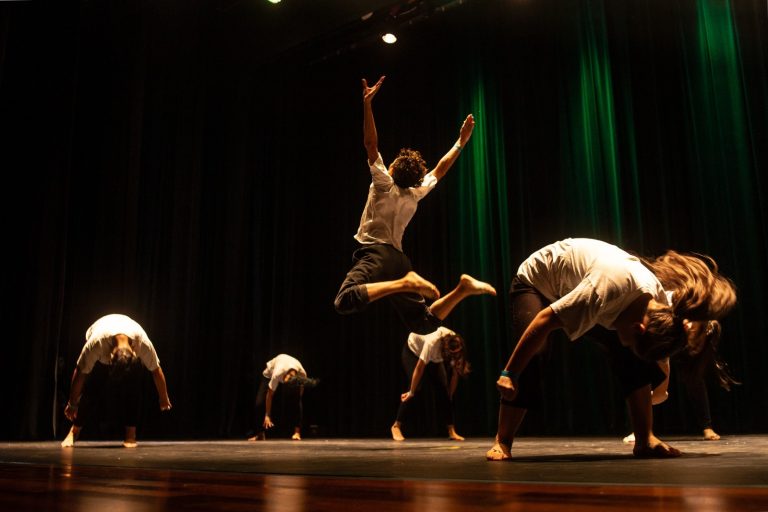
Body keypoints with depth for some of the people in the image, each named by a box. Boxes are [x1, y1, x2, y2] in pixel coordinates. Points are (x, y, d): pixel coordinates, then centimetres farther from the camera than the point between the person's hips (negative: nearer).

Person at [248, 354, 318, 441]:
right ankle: (260, 434, 3)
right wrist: (267, 415, -29)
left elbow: (300, 391, -15)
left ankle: (297, 432, -19)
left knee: (295, 401, -24)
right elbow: (269, 395, -33)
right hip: (270, 373, -1)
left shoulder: (302, 375, -38)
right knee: (260, 402, -12)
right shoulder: (277, 374, -45)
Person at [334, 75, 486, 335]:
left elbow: (371, 143, -6)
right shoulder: (416, 194, 16)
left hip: (376, 254, -7)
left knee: (344, 301, -31)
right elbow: (440, 169, 30)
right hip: (399, 260, 7)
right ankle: (462, 289, -7)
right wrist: (461, 141, 35)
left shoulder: (384, 184, 0)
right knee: (424, 324, 11)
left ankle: (406, 282, -38)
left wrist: (367, 103, -9)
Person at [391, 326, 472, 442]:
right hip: (412, 351, -4)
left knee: (443, 389, -11)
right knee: (416, 387, -20)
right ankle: (396, 425, -10)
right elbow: (419, 368, -36)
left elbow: (455, 374, -17)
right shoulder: (433, 343, -43)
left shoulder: (456, 347, -29)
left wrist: (449, 397, -12)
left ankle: (451, 431, -6)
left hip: (434, 359, 5)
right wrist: (411, 392, -29)